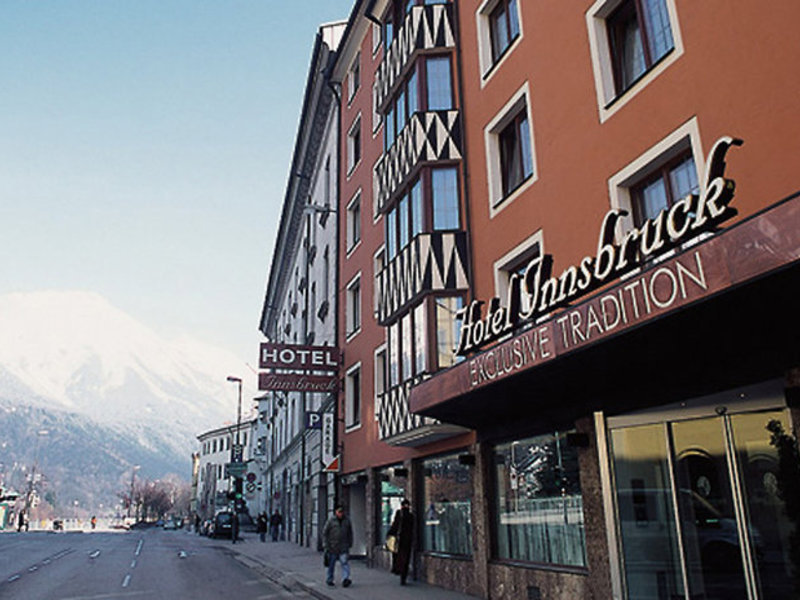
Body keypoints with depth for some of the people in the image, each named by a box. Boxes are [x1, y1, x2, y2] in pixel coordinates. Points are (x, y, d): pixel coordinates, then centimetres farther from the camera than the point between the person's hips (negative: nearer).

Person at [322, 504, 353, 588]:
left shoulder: (346, 520, 6)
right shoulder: (330, 520, -4)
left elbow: (350, 533, 16)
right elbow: (324, 533, -2)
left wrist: (350, 544, 13)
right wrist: (325, 545, -7)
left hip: (343, 547, 2)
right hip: (332, 546, -1)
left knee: (344, 562, -13)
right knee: (331, 564, 7)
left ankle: (345, 579, -19)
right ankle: (329, 580, 23)